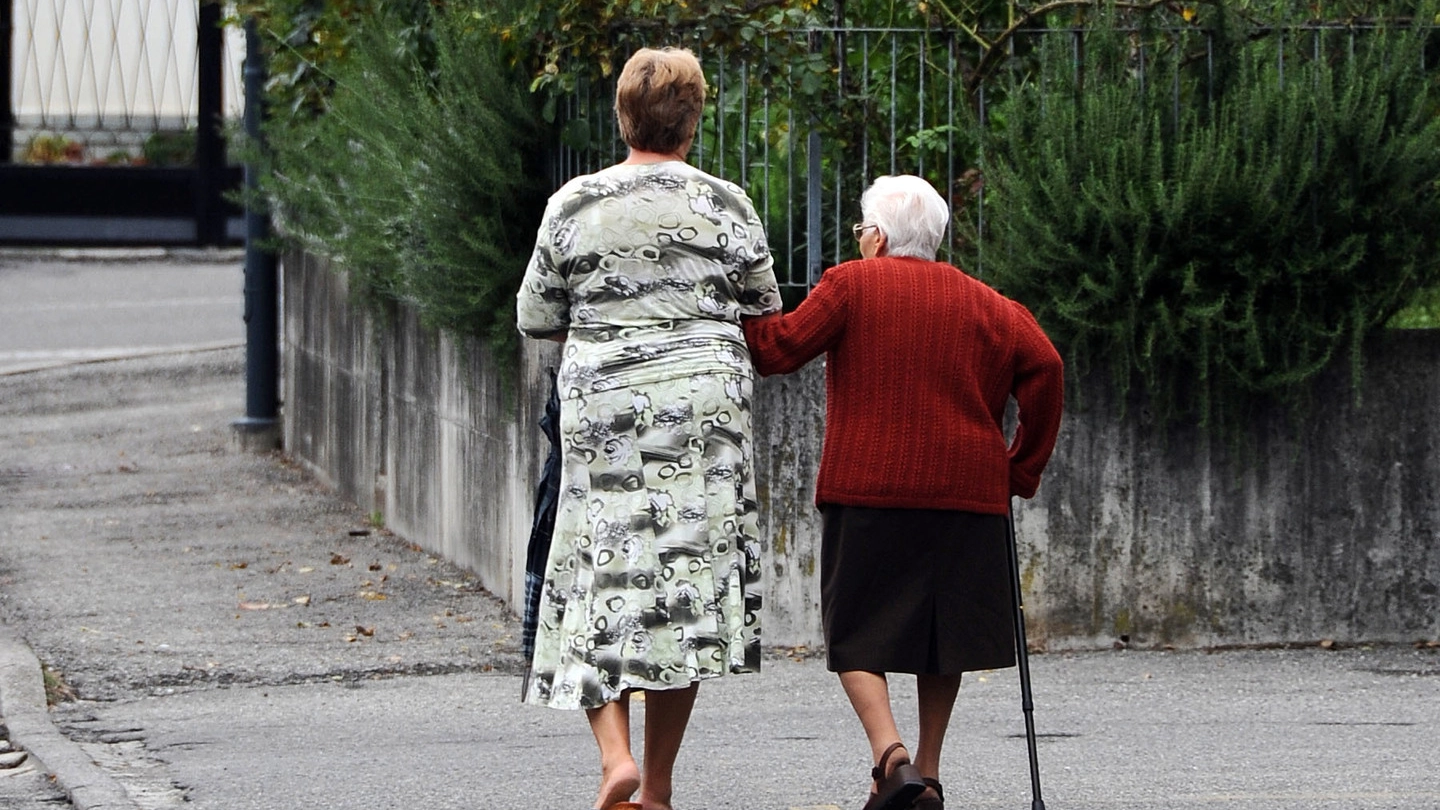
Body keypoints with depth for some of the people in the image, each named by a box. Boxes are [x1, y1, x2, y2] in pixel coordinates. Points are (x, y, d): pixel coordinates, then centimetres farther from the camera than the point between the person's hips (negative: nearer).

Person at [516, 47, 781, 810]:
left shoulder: (573, 205, 0)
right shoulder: (724, 205, -1)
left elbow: (535, 318, 8)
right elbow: (765, 315, 9)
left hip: (601, 411, 0)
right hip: (703, 407, 0)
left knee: (600, 574, 5)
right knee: (688, 576, 6)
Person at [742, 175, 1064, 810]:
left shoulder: (851, 286, 0)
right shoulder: (983, 303, 11)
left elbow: (777, 349, -5)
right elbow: (1043, 368, 3)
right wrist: (1023, 467, 10)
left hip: (868, 489, -4)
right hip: (964, 492, 4)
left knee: (857, 630, 0)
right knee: (942, 625, 14)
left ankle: (889, 753, -21)